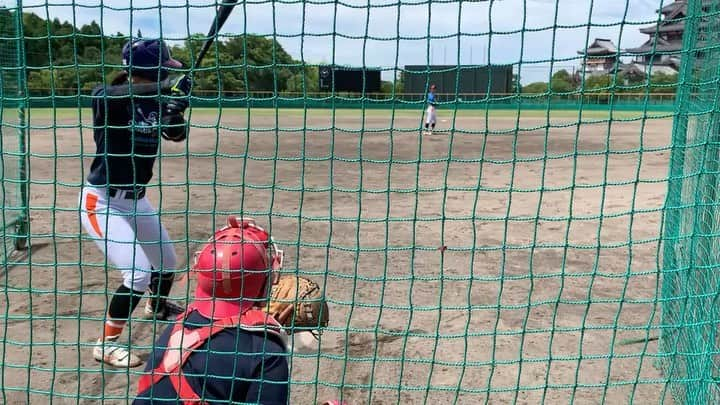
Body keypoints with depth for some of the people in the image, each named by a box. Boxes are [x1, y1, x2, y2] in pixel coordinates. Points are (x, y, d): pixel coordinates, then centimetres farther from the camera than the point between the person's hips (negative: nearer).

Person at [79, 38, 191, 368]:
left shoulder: (155, 101, 0)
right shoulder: (106, 98, -18)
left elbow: (177, 134, -4)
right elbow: (113, 95, -39)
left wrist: (175, 108, -25)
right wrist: (166, 93, -48)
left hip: (136, 199, 7)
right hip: (102, 201, -7)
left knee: (166, 262, 20)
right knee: (138, 274, -15)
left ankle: (158, 307, 51)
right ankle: (107, 343, 4)